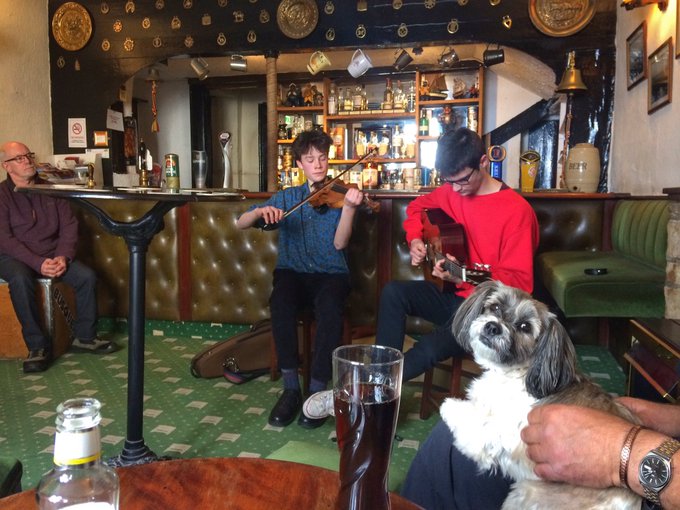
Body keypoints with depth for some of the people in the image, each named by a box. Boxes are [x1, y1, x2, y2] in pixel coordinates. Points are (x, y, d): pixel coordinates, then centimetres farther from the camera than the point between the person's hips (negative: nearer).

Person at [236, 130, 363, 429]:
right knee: (280, 301, -33)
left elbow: (339, 243, -9)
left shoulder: (337, 195, 6)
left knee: (329, 306, -36)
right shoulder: (286, 198, 12)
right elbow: (241, 224, 5)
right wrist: (261, 212, -16)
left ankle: (317, 390, -23)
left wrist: (349, 207, -24)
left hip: (330, 273, -1)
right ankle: (290, 387, -21)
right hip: (292, 272, 2)